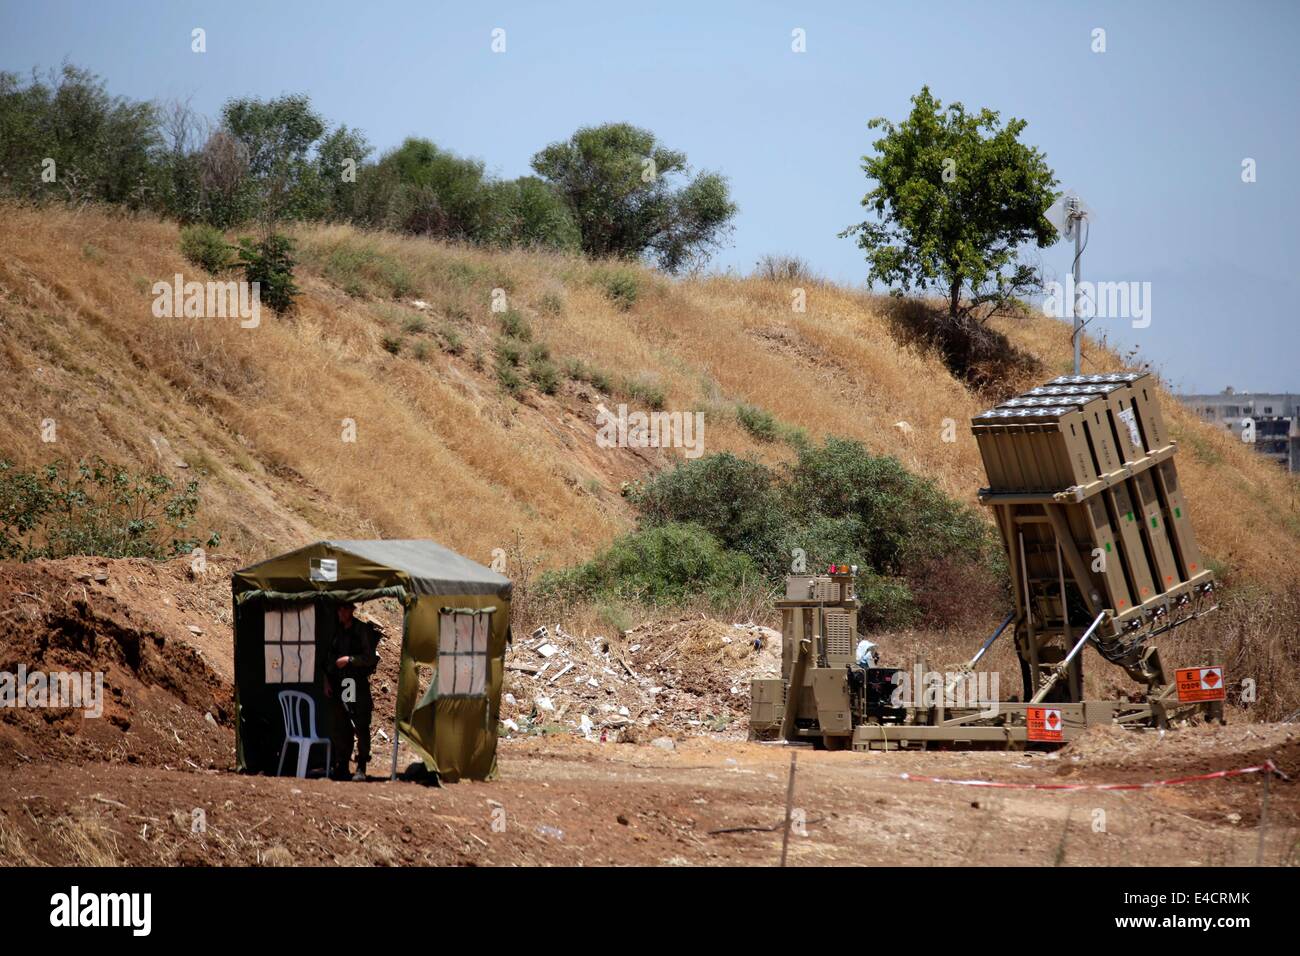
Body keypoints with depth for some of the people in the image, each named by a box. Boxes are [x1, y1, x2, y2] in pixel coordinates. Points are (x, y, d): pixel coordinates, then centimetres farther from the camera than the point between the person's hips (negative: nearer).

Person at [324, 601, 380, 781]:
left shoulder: (363, 630, -4)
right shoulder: (338, 631, 13)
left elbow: (370, 658, -8)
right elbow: (331, 657, 21)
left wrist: (349, 660, -15)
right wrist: (327, 680, 13)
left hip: (359, 684, -6)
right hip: (339, 684, 6)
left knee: (361, 728, -7)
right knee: (341, 728, 7)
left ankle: (361, 768, -5)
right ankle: (341, 767, 13)